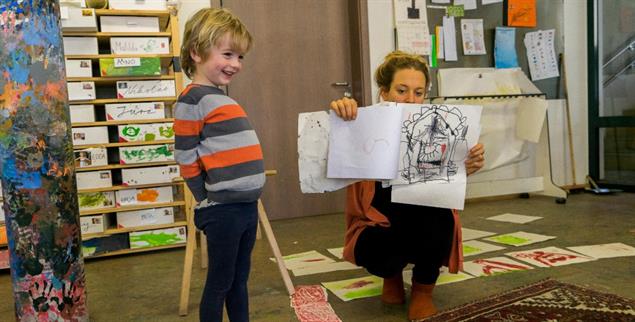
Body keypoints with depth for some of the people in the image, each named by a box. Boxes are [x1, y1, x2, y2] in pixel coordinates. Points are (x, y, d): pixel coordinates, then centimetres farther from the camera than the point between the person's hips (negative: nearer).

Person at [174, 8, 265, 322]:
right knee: (220, 282, 6)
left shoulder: (221, 98, 14)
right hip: (222, 210, -8)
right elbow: (186, 158, -13)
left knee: (239, 279, 19)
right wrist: (209, 200, -9)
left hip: (247, 205, 8)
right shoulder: (193, 99, -12)